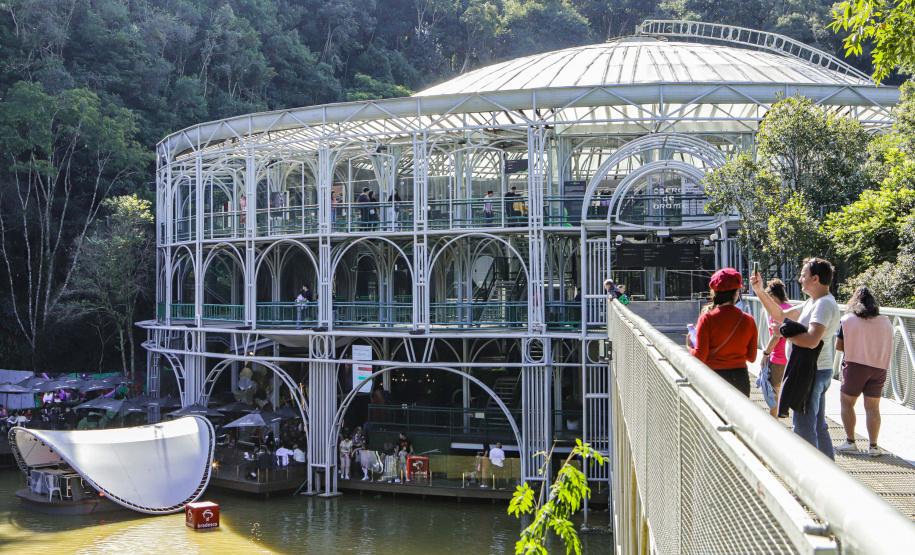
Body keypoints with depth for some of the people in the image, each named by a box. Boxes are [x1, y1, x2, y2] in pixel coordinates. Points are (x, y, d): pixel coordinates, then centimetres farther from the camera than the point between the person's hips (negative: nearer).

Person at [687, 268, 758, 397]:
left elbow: (700, 357, -10)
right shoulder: (748, 320, -1)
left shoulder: (706, 319, -10)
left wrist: (691, 347, 10)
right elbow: (752, 357, 7)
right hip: (740, 376, 3)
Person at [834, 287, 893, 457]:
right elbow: (889, 348, 12)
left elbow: (838, 346, -4)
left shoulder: (847, 320, -5)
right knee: (873, 407, 7)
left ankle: (850, 441, 5)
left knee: (847, 403, 10)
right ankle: (873, 446, 4)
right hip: (879, 367, 3)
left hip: (855, 365, -3)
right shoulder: (886, 322, 5)